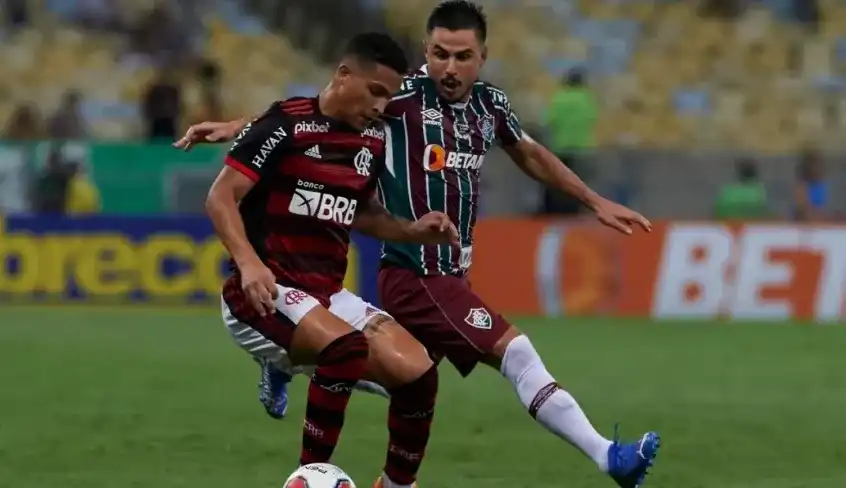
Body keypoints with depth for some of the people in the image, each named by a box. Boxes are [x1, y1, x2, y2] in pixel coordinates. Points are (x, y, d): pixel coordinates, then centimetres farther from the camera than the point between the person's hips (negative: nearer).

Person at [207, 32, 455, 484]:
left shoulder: (373, 142, 9)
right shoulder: (285, 126, -12)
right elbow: (221, 198, -14)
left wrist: (411, 231, 6)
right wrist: (248, 263, -29)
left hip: (327, 294, 7)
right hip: (264, 293, -7)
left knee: (417, 373, -10)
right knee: (348, 348, -35)